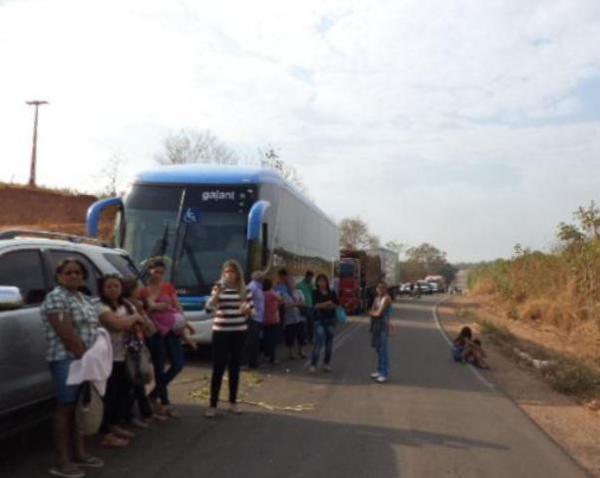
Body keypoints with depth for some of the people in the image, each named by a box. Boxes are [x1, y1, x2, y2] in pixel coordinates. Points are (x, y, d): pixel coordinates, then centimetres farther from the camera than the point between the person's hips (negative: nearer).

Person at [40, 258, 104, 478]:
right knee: (66, 408, -4)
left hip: (86, 360, 8)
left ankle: (78, 454, 23)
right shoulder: (56, 297, -12)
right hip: (67, 360, -8)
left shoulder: (85, 299, 15)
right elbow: (67, 335, -19)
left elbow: (94, 330, 15)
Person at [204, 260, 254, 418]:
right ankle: (212, 405, 2)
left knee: (235, 367, 9)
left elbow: (252, 311, 7)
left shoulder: (245, 290, 3)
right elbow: (209, 306, -11)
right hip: (220, 331, -2)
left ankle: (233, 402, 20)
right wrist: (217, 293, -27)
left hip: (239, 332, 2)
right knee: (218, 368, -3)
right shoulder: (218, 287, 0)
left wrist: (247, 310, -15)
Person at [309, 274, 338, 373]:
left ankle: (326, 364, 16)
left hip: (330, 319, 4)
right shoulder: (315, 293, 1)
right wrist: (326, 304, -20)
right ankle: (313, 365, -10)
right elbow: (315, 305, -10)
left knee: (329, 342, 6)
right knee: (319, 342, -14)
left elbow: (336, 305, 6)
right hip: (319, 320, -4)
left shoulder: (331, 293, 9)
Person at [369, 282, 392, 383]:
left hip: (383, 326, -8)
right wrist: (375, 313, -8)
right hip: (376, 326, 8)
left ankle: (385, 374, -6)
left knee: (384, 350, -8)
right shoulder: (376, 298, 14)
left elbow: (379, 313, -14)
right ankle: (380, 371, 22)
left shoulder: (387, 298, -10)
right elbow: (372, 312, 11)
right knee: (378, 349, 13)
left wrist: (373, 313, 2)